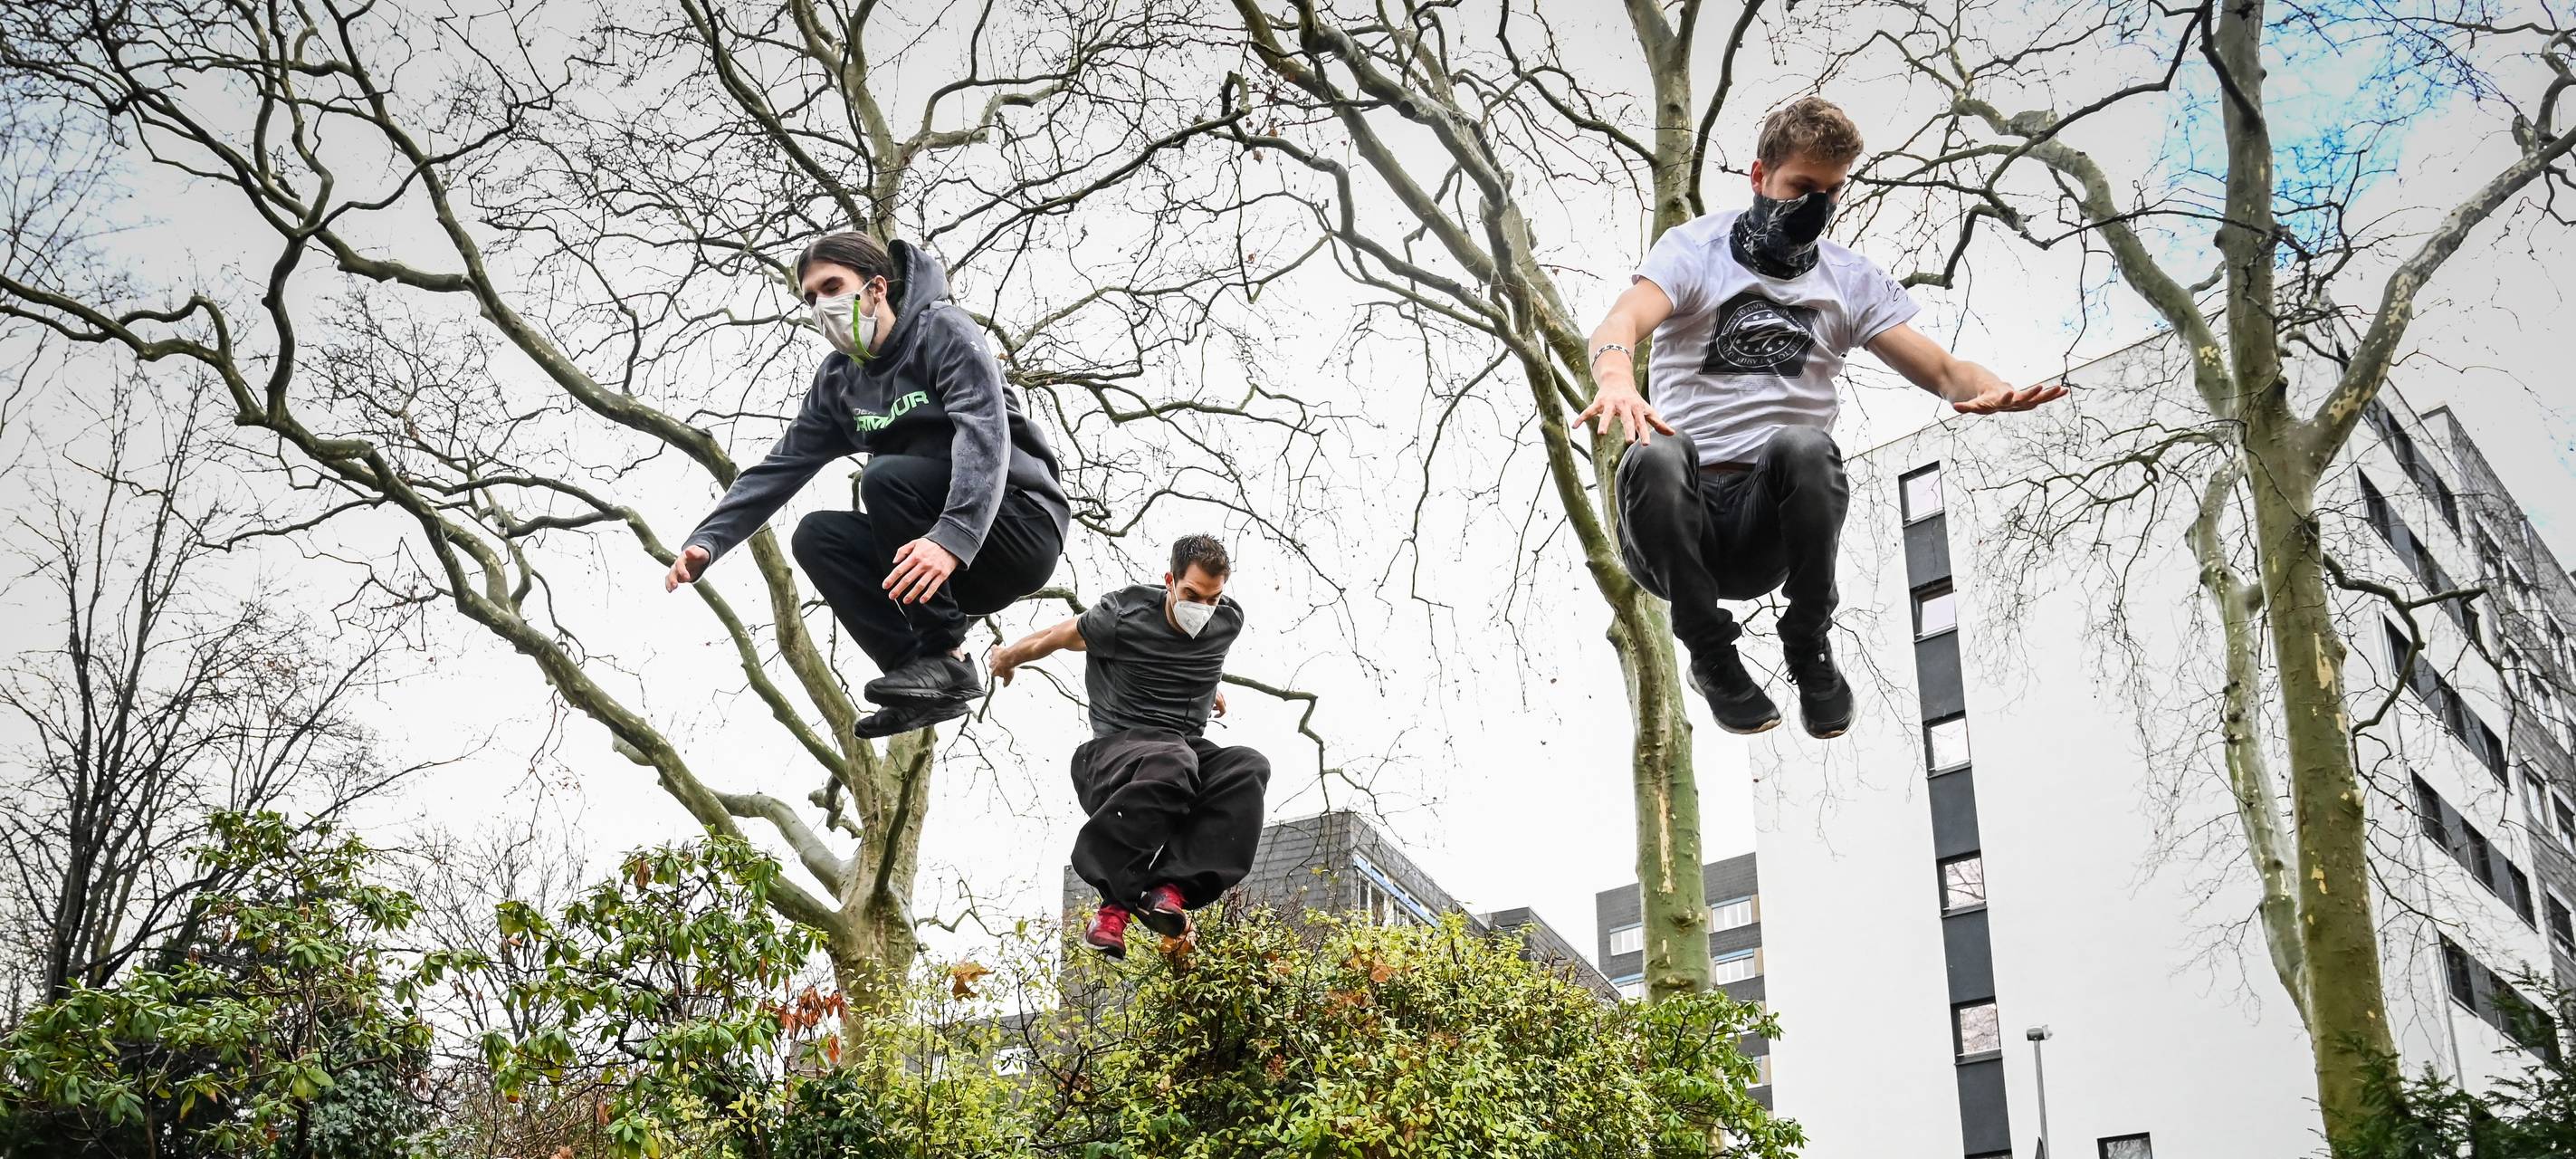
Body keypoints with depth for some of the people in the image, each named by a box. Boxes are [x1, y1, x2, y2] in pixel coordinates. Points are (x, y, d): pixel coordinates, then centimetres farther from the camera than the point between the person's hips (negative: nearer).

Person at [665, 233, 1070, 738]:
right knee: (817, 536, -8)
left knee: (885, 475, -26)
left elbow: (984, 435, -27)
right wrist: (707, 541, -11)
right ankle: (925, 682, -13)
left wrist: (952, 539, -43)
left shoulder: (944, 331, -11)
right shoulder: (838, 380, 10)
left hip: (1024, 526, -7)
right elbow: (779, 468, 5)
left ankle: (944, 658, -21)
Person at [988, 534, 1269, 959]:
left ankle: (1171, 888, -41)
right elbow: (1057, 637, 7)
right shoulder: (1124, 617, -12)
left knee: (1249, 768, -30)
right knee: (1170, 763, -42)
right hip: (1118, 746, -5)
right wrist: (1007, 657, 24)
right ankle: (1116, 903, -35)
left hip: (1189, 746, 5)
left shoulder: (1229, 621, 2)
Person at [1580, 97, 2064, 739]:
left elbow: (1942, 370, 8)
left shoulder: (1852, 280, 15)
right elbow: (1622, 323, -15)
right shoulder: (1694, 248, 5)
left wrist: (1994, 390, -18)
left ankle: (1809, 649, -8)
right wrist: (1617, 378, -41)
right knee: (1656, 457, -36)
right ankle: (1712, 655, -11)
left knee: (1803, 445, -32)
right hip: (1681, 517, -1)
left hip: (1769, 518, 2)